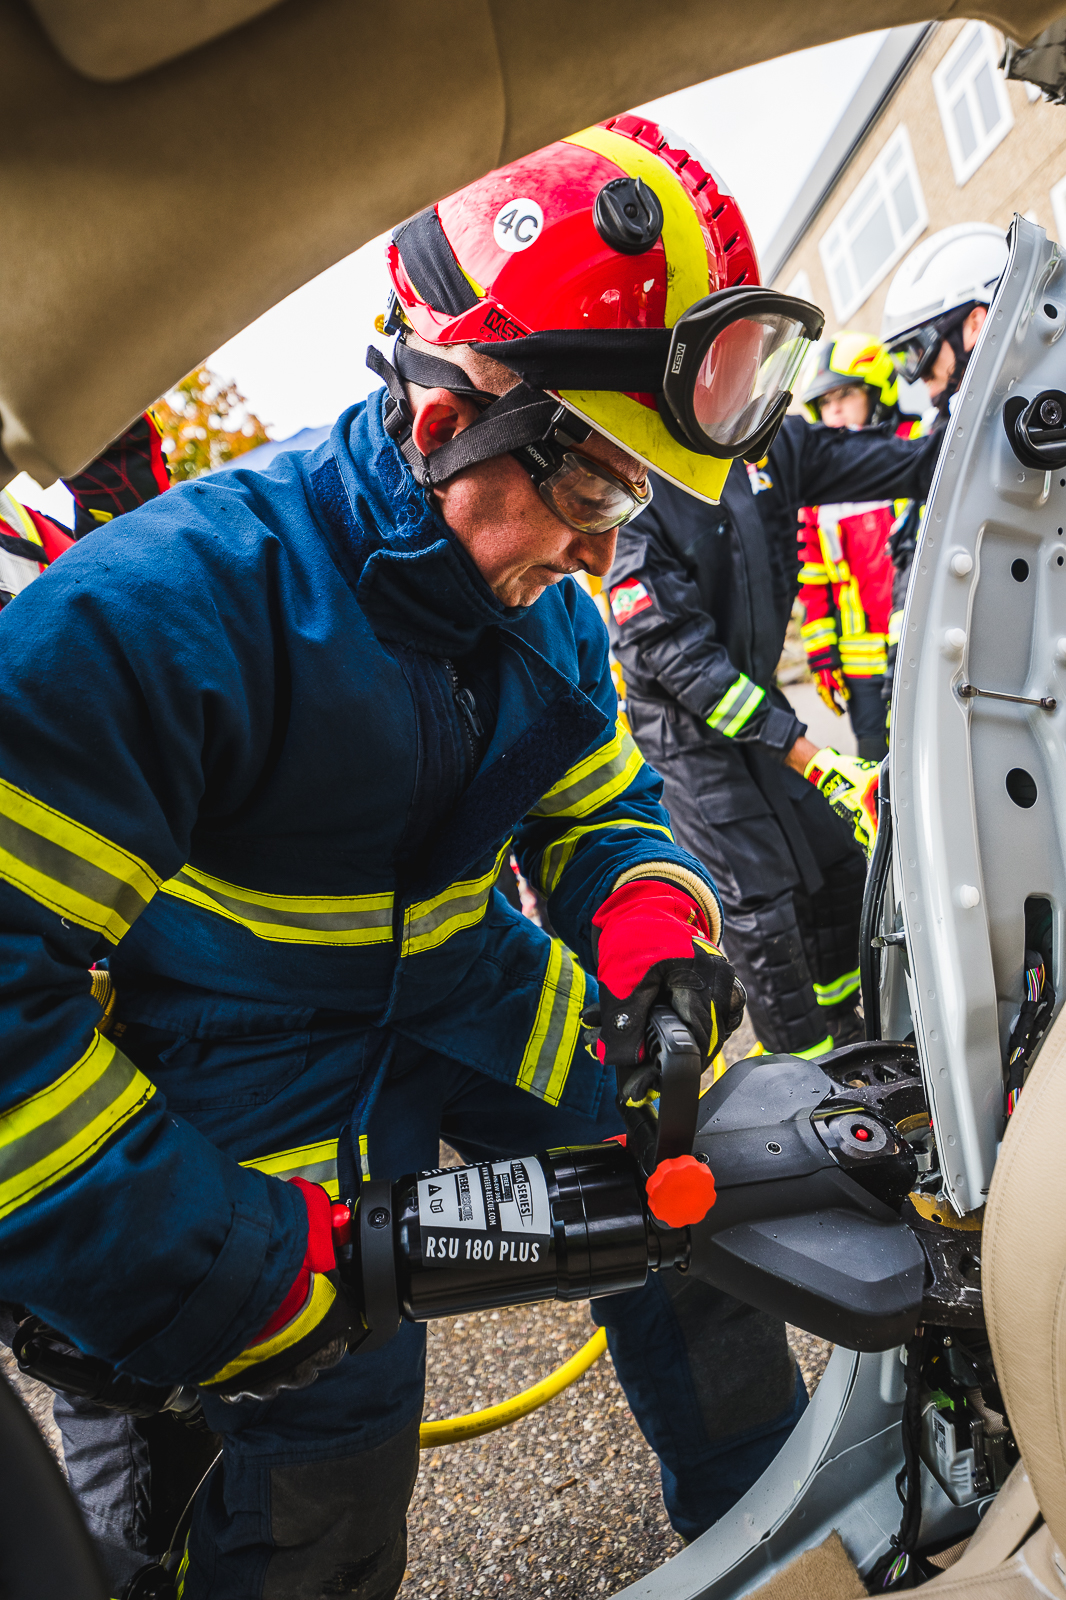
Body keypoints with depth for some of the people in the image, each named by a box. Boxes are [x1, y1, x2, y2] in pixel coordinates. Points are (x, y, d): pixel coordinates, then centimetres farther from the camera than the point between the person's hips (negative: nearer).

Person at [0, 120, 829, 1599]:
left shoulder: (546, 618, -4)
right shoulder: (184, 596, -28)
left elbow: (604, 809, 9)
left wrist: (659, 931, -15)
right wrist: (218, 1273, -27)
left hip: (467, 988, 6)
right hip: (262, 1063, -5)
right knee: (331, 1412, -13)